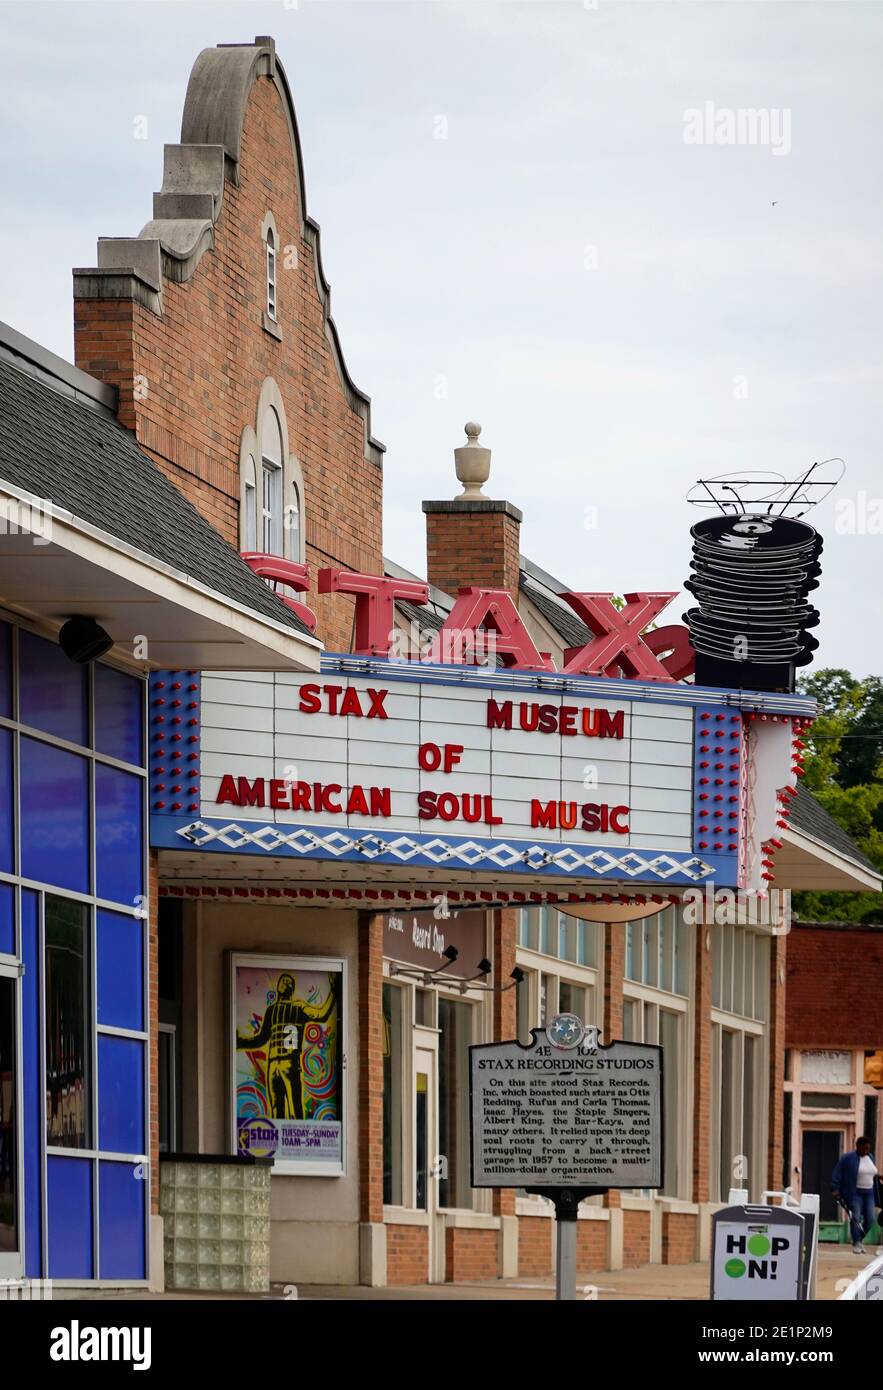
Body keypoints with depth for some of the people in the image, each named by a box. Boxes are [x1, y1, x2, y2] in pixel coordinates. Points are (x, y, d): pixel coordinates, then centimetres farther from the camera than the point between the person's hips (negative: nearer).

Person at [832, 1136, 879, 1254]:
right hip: (854, 1193, -6)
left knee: (870, 1219, -1)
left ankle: (858, 1239, 19)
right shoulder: (847, 1158, -7)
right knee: (856, 1218, -11)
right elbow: (837, 1174, -7)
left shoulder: (870, 1157, 11)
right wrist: (835, 1189, -14)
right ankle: (856, 1244, -3)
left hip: (868, 1193, 6)